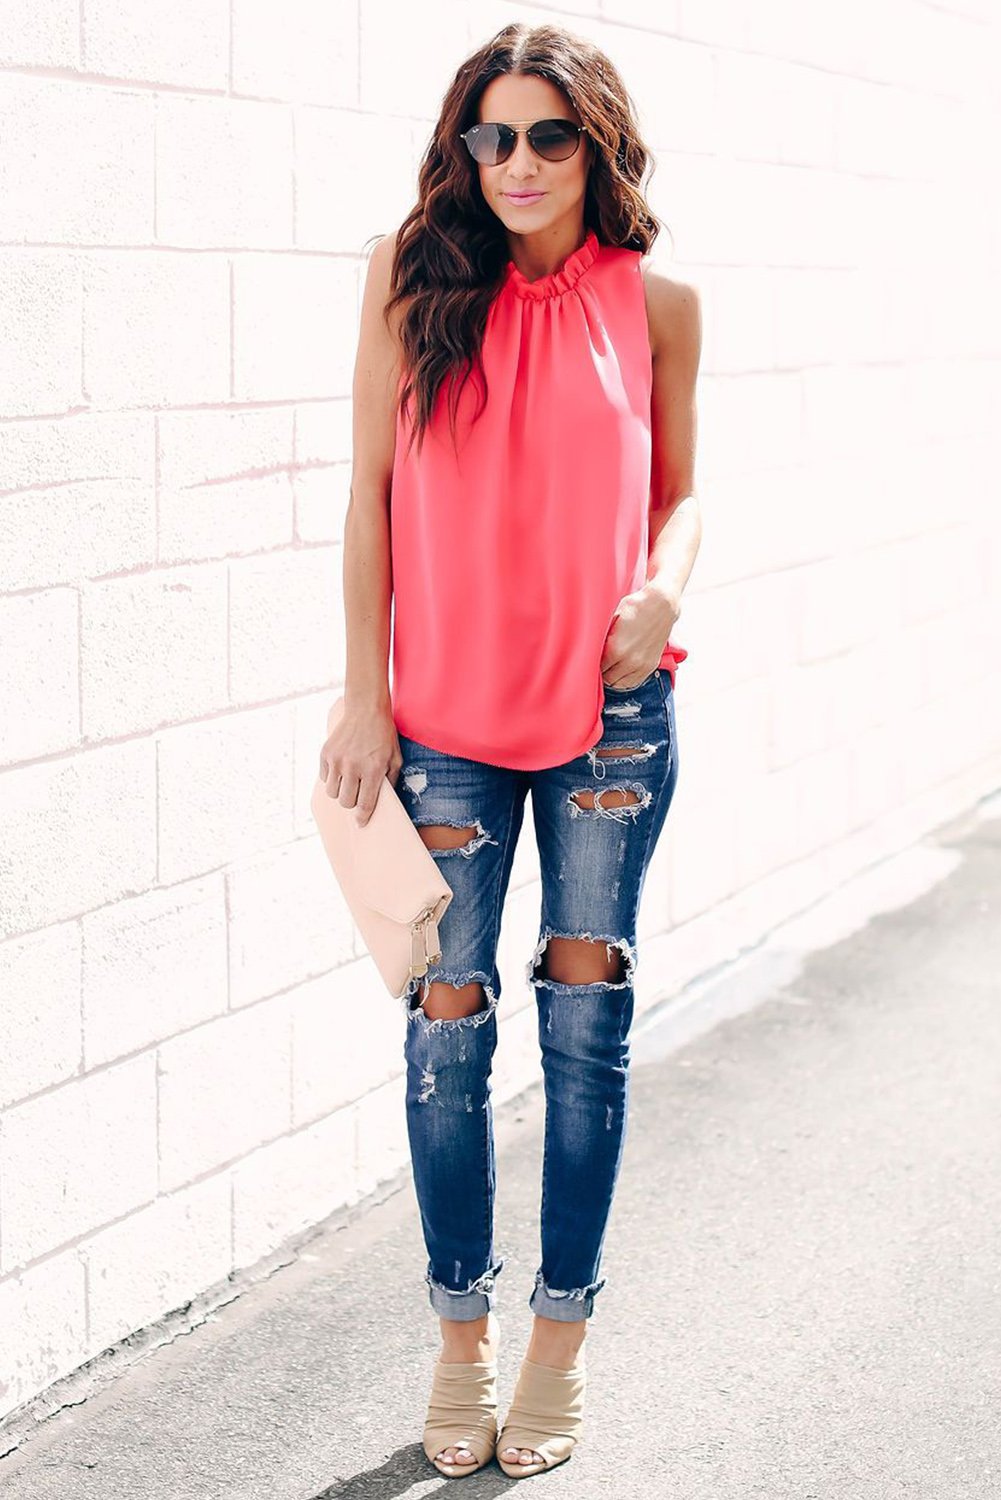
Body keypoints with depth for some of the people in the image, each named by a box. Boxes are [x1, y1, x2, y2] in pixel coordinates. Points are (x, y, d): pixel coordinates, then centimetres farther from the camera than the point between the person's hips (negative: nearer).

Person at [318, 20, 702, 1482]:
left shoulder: (655, 301, 0)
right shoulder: (415, 274, -2)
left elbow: (677, 486, 11)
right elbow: (372, 492, 0)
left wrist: (663, 593, -11)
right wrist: (364, 698, -4)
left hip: (610, 710, 0)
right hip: (448, 709, 0)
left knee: (585, 1019, 6)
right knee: (448, 1022, 4)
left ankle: (561, 1337, 21)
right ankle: (463, 1339, 21)